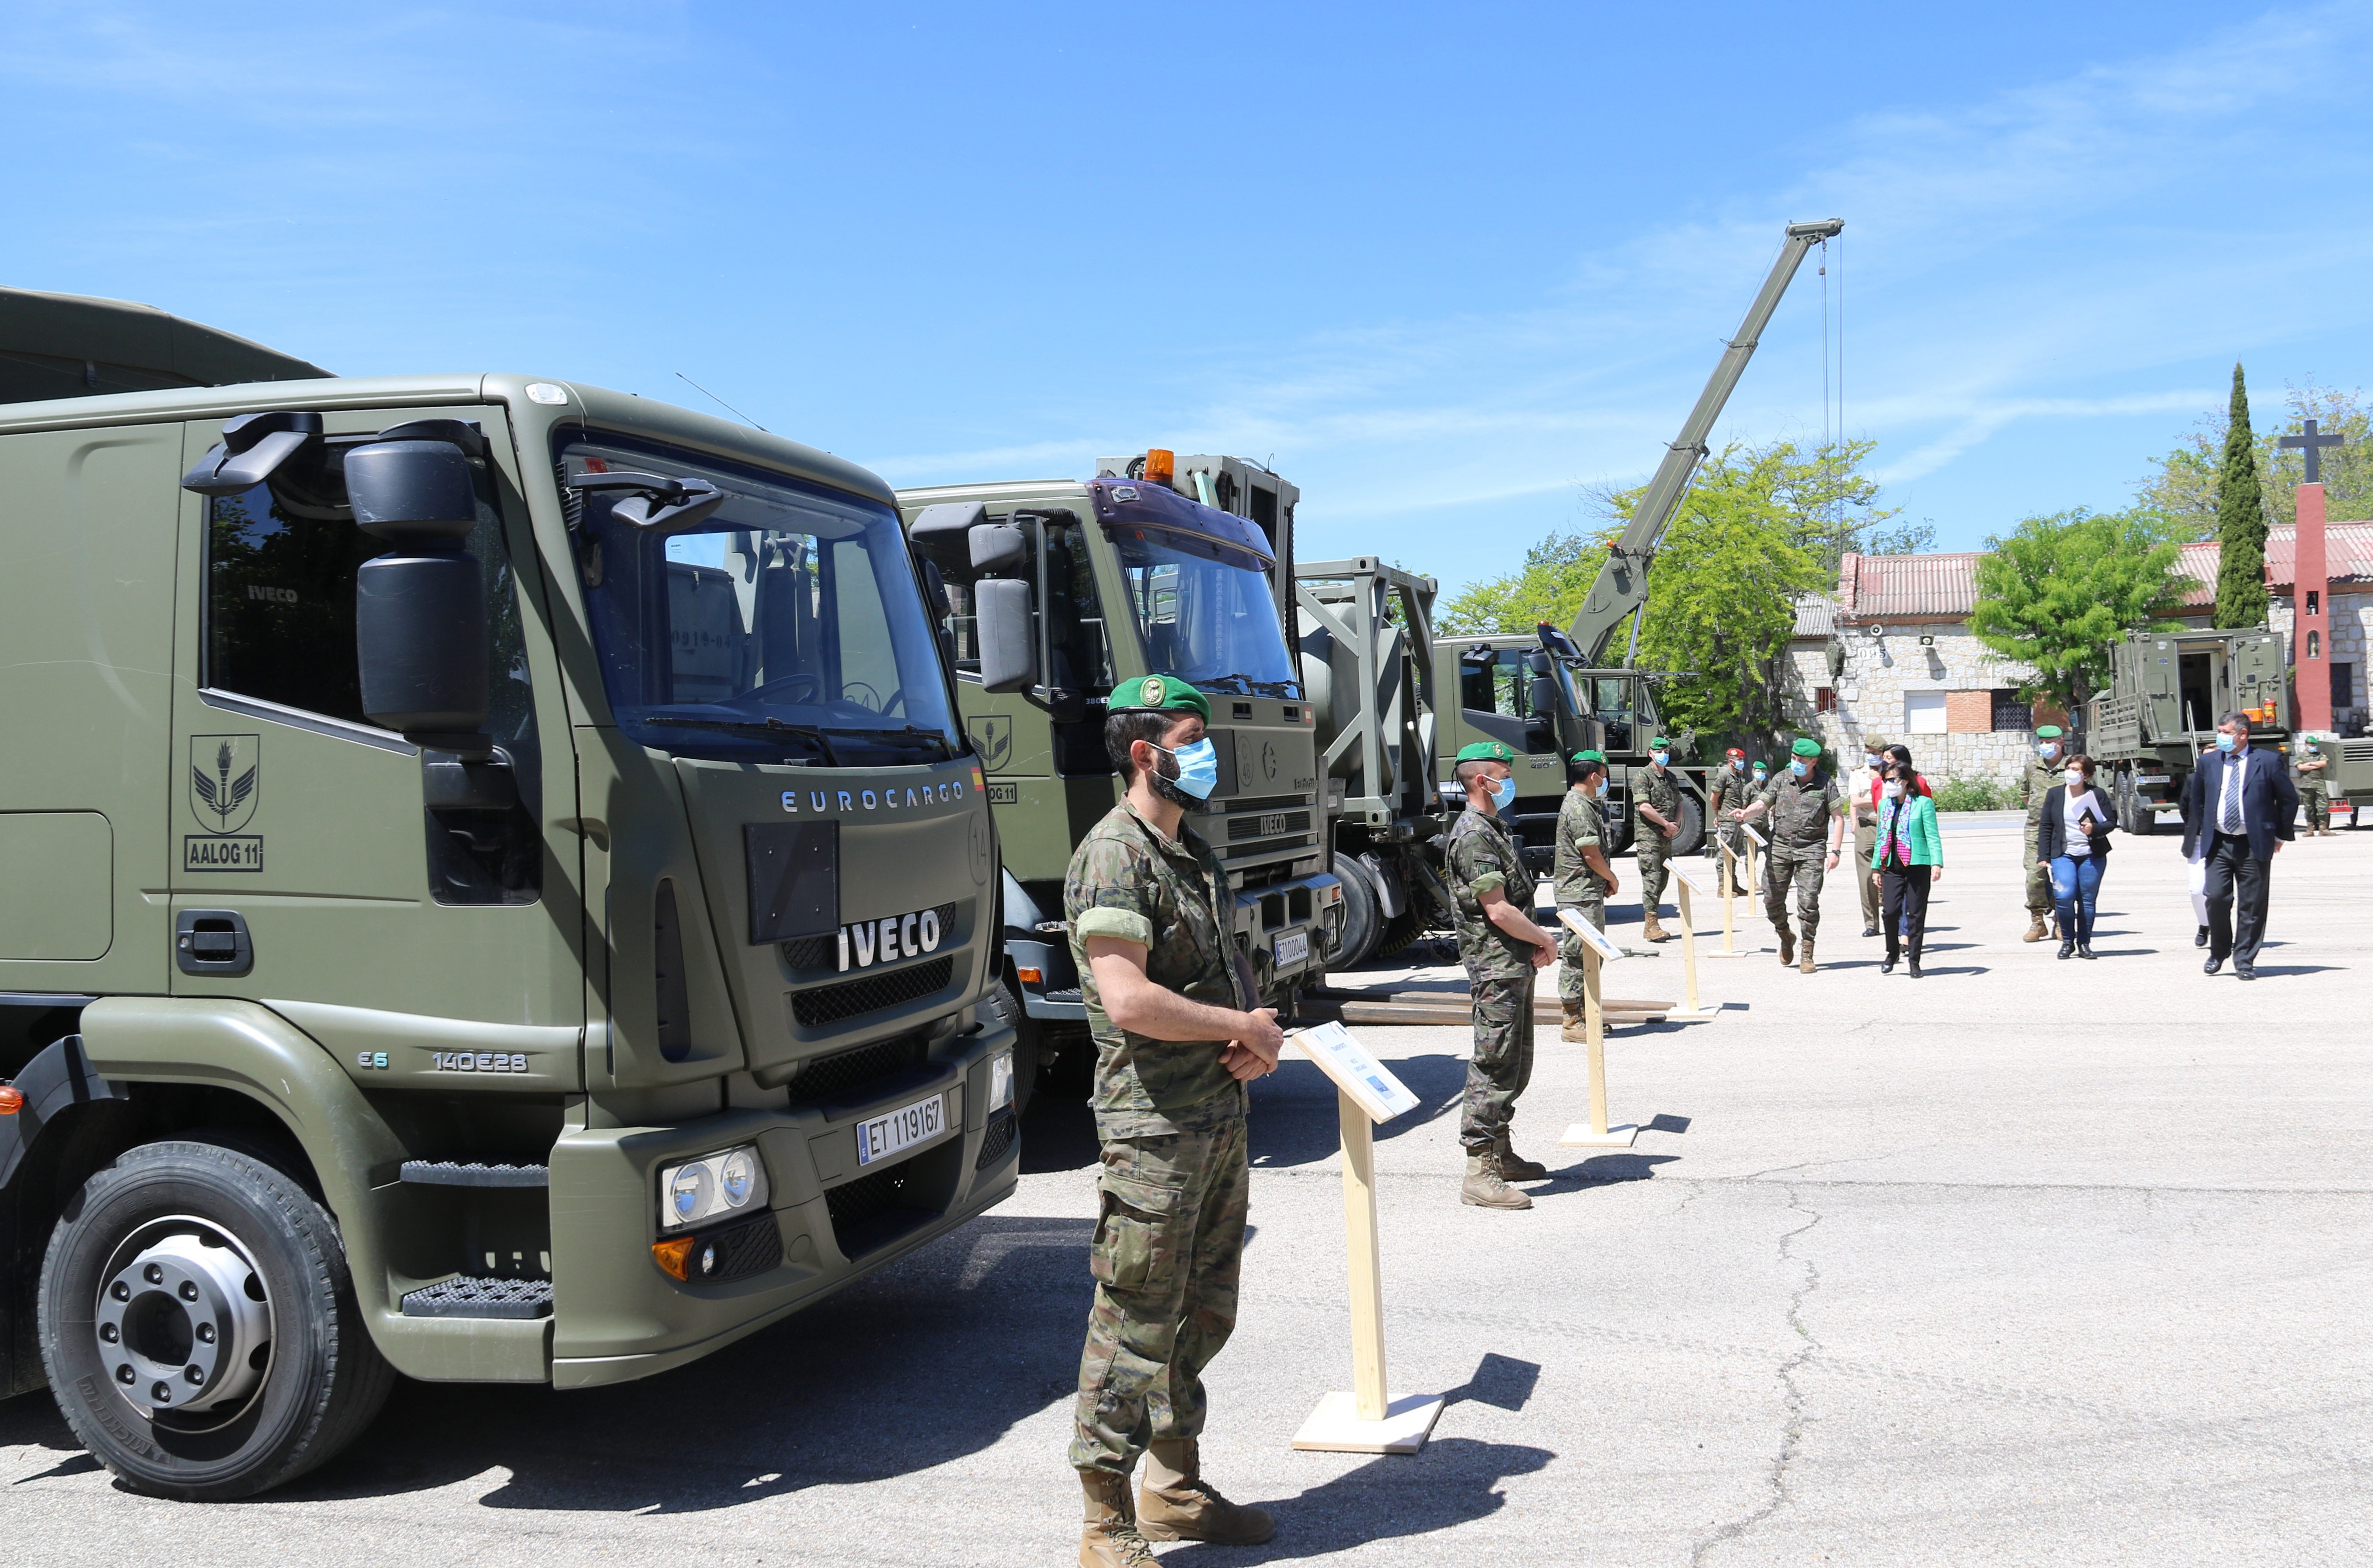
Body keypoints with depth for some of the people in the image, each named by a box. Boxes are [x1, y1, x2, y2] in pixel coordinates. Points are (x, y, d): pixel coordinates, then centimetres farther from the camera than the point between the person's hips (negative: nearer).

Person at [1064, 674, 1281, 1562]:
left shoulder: (1192, 852, 16)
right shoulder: (1115, 856, -14)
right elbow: (1128, 1000, -25)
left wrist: (1257, 1036, 2)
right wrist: (1244, 1025, -13)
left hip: (1220, 1115, 10)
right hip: (1155, 1127, -9)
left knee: (1204, 1313, 17)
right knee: (1137, 1324, -2)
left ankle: (1175, 1488, 31)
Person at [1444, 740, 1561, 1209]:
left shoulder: (1493, 827, 18)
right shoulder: (1473, 835, -16)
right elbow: (1498, 911, -20)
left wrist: (1536, 945, 6)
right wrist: (1545, 941, -6)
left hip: (1515, 964, 11)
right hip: (1496, 965, -11)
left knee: (1516, 1066, 17)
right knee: (1494, 1068, -10)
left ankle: (1500, 1153, 27)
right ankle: (1480, 1174, -8)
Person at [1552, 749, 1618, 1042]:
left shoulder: (1584, 804, 17)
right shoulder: (1579, 808, -17)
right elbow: (1591, 855, -18)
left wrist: (1605, 882, 11)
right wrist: (1612, 879, -2)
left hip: (1589, 891, 11)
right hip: (1580, 894, -11)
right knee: (1577, 955, -7)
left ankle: (1586, 1015, 23)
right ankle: (1573, 1023, -3)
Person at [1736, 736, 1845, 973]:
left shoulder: (1826, 784, 1)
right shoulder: (1781, 780, 6)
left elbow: (1838, 818, 2)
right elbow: (1762, 804, 1)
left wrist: (1835, 851, -6)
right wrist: (1746, 813, -22)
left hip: (1810, 849, -3)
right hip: (1780, 847, 3)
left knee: (1808, 902, -8)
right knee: (1772, 900, 2)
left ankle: (1807, 955, 2)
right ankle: (1786, 937, 30)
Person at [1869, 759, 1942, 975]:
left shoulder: (1923, 803, -2)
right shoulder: (1884, 805, 14)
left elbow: (1933, 836, -5)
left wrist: (1937, 863, -15)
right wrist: (1876, 867, 16)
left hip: (1918, 866, -4)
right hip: (1892, 866, 4)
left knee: (1915, 913, 0)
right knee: (1890, 911, -5)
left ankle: (1914, 960, 10)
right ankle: (1892, 953, 17)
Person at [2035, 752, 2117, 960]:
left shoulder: (2097, 795, 1)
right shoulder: (2054, 794, 6)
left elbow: (2111, 822, 5)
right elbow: (2046, 827, 8)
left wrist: (2094, 829, -16)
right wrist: (2044, 856, 2)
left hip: (2092, 856, 0)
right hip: (2063, 855, 0)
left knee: (2087, 900, 2)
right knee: (2064, 896, -15)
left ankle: (2084, 944, 15)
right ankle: (2067, 941, 4)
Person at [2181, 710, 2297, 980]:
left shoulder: (2268, 762, -2)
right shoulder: (2208, 763, 7)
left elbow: (2290, 800, 5)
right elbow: (2195, 800, 20)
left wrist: (2280, 836, 6)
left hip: (2255, 845, -2)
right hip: (2219, 844, 2)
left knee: (2252, 905, 1)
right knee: (2216, 899, -5)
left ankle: (2245, 962, 10)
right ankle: (2218, 952, 16)